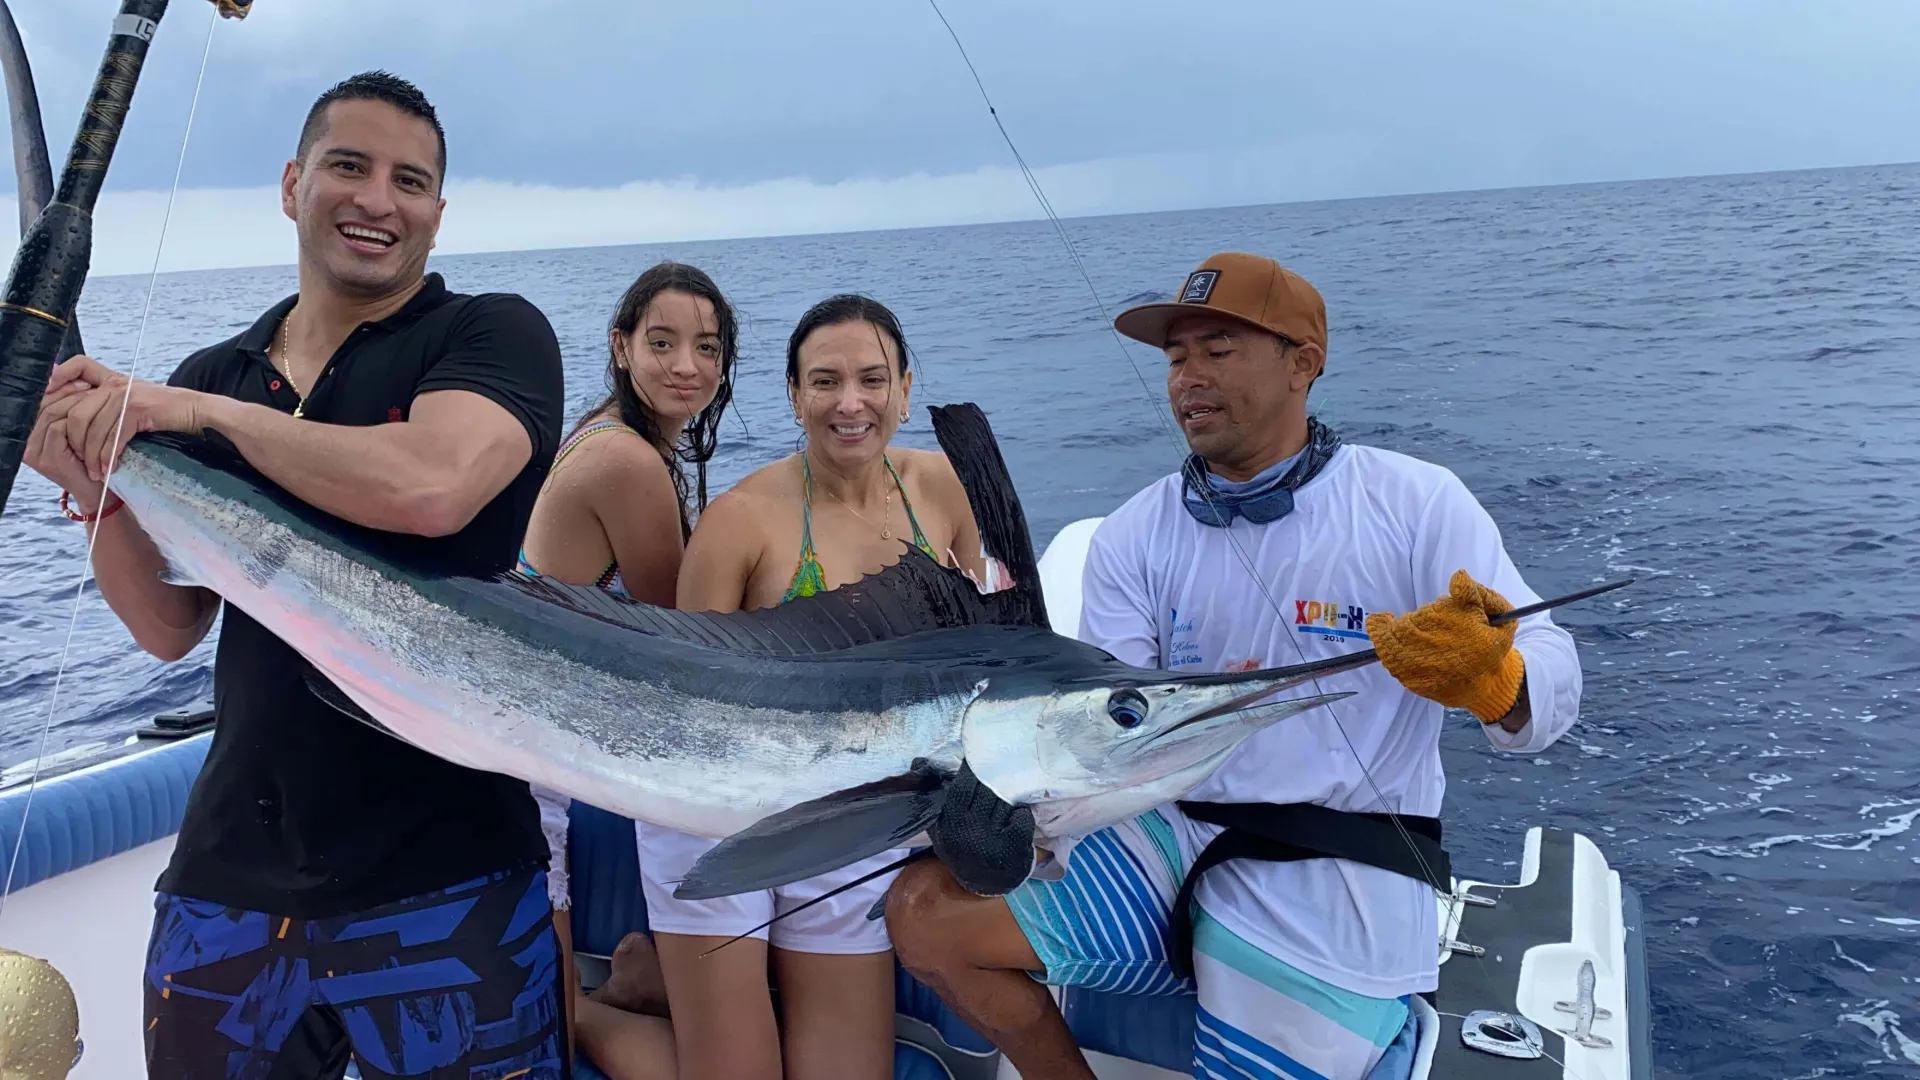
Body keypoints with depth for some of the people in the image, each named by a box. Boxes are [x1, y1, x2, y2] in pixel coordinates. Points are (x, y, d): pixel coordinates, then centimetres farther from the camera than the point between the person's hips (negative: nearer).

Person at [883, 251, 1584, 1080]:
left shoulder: (1417, 504, -6)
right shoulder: (1134, 535, 4)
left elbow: (1550, 695, -11)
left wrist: (1491, 677, -35)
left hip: (1339, 882, -3)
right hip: (1165, 834, 4)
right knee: (924, 914, -6)